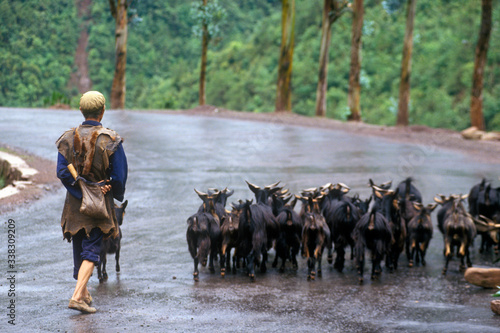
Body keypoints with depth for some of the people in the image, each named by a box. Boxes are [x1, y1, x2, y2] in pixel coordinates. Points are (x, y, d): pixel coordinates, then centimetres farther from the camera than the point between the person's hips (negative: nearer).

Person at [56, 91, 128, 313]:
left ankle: (84, 294, 29)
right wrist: (116, 196, 10)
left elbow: (63, 173, -10)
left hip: (75, 203, 3)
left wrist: (82, 192, -9)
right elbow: (119, 176, -8)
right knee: (91, 249, -3)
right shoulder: (110, 140, -9)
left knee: (80, 247, 17)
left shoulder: (68, 138, -2)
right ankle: (77, 297, -19)